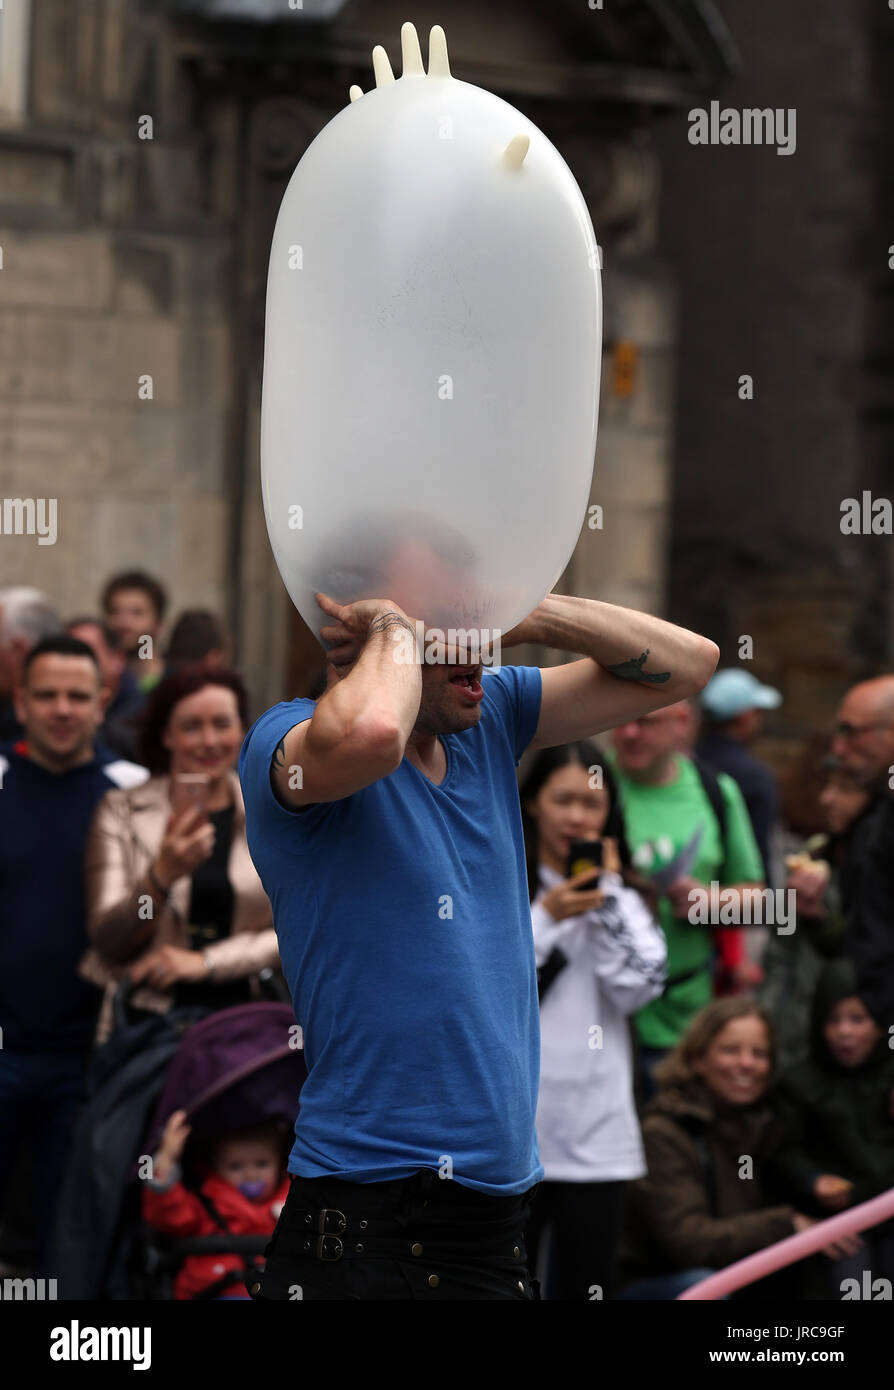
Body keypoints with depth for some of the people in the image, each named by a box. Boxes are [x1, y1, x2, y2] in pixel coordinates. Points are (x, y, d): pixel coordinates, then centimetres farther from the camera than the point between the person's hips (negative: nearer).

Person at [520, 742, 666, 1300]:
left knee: (590, 1283, 5)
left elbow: (639, 988, -3)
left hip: (595, 1129, 2)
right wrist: (545, 918, -12)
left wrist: (608, 894, -2)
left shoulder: (625, 894, 12)